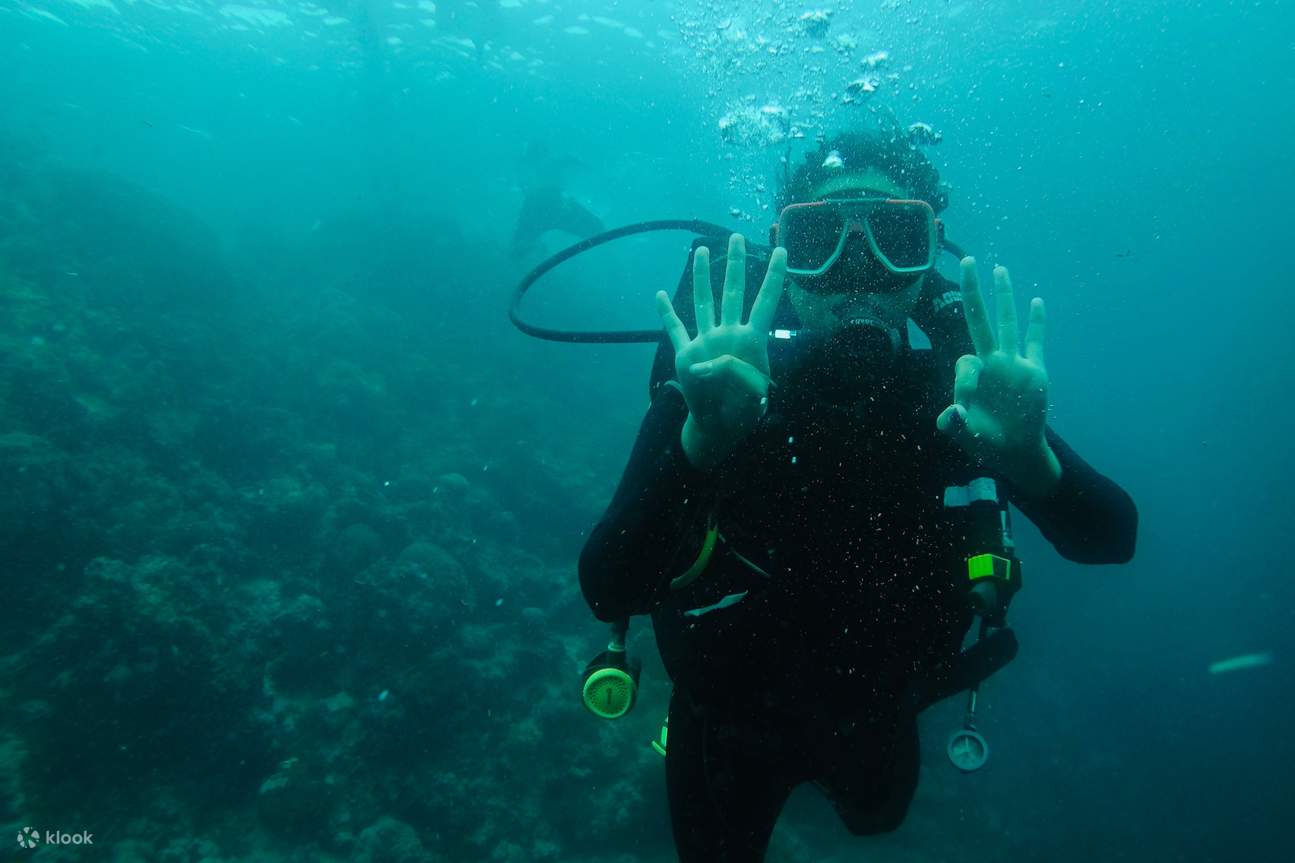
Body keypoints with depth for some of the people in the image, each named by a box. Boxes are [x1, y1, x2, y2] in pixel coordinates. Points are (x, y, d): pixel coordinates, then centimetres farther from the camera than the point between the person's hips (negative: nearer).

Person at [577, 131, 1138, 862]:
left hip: (879, 713, 3)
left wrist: (1032, 461, -44)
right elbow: (608, 593, -40)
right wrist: (703, 442, -58)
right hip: (732, 722, -2)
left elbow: (1111, 541, -22)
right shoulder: (714, 389, -31)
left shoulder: (957, 389, -22)